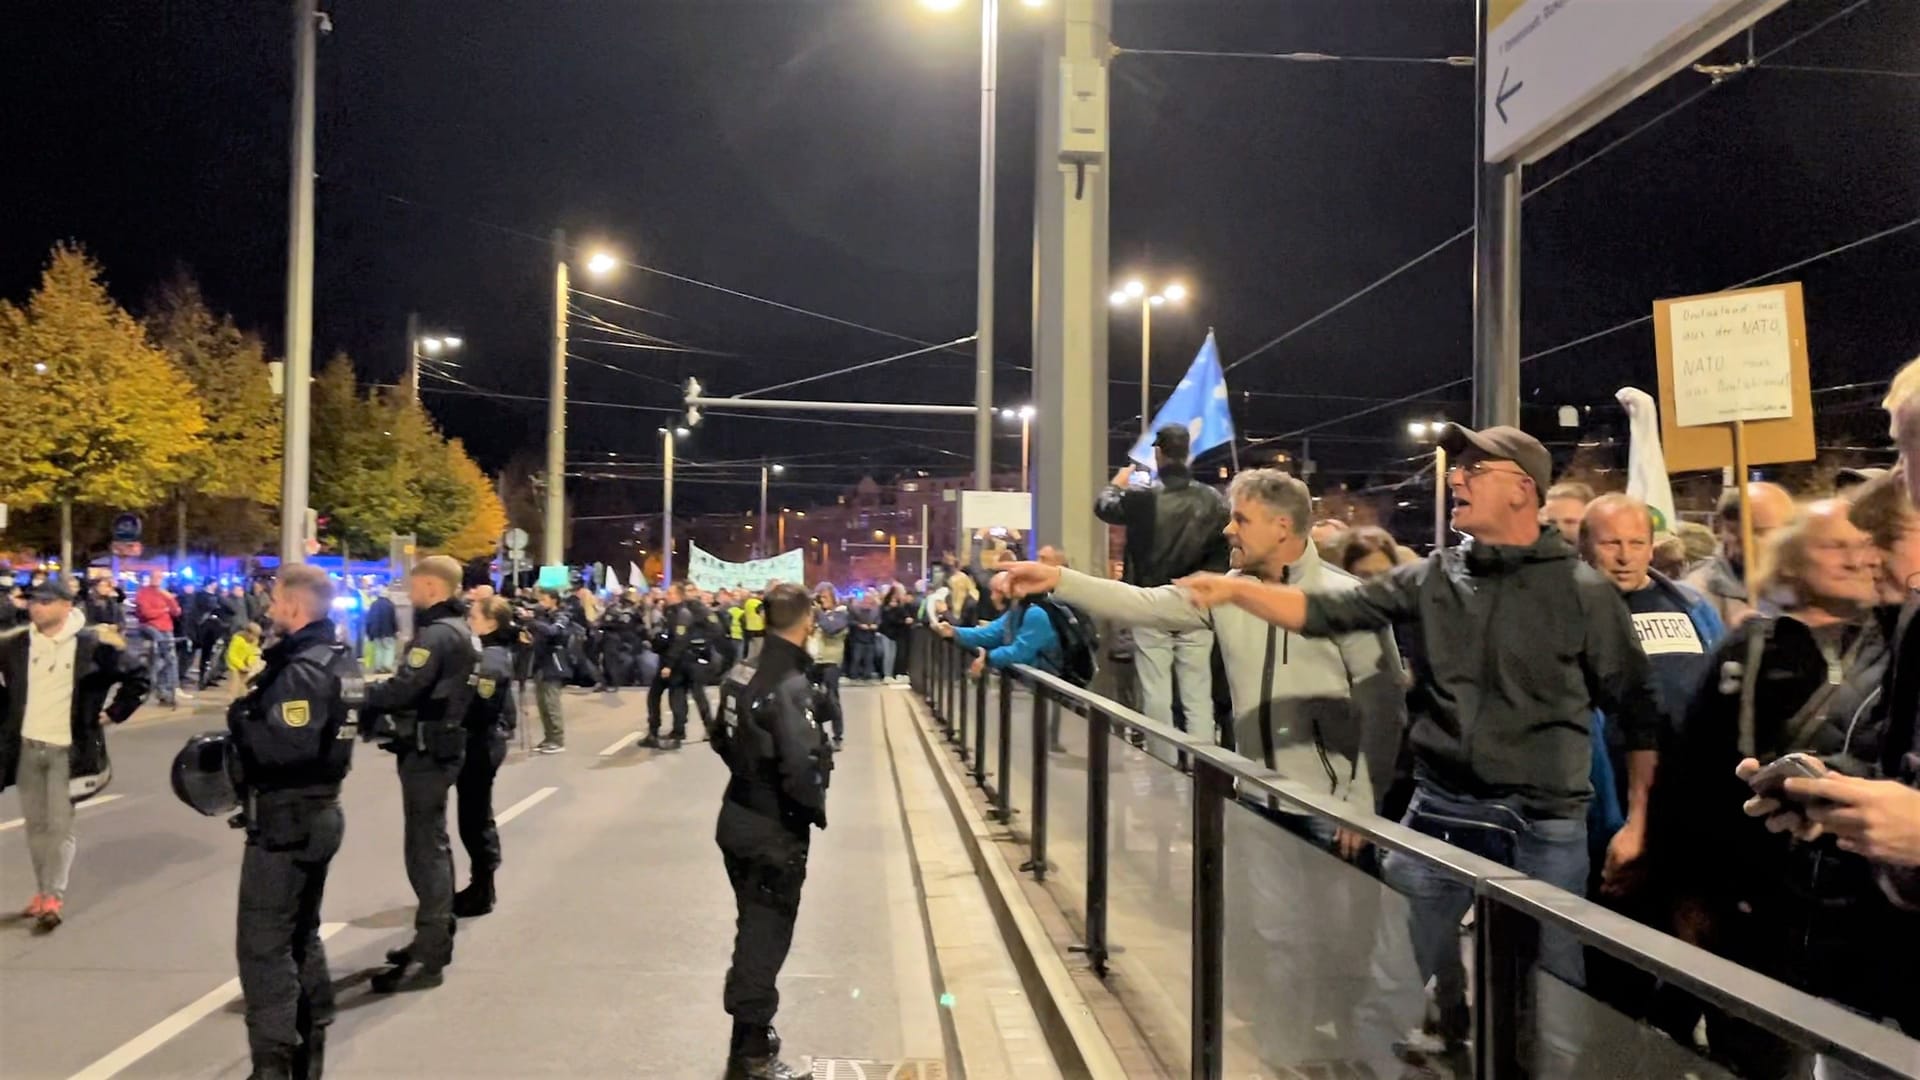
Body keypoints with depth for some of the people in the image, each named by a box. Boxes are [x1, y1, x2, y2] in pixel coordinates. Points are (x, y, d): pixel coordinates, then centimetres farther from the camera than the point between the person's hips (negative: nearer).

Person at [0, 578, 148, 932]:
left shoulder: (93, 644, -9)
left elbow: (137, 678, 0)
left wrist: (111, 714, -3)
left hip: (68, 749, -4)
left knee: (60, 825, -4)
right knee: (36, 824, 12)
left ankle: (55, 898, 3)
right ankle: (41, 892, 23)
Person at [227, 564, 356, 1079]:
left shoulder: (301, 670, -20)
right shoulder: (337, 659, 10)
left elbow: (285, 747, -30)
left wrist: (238, 715, -17)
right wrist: (255, 703, 3)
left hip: (285, 820, -10)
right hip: (317, 813, 10)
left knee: (263, 944, -3)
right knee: (301, 933, 19)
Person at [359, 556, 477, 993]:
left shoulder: (437, 633, -18)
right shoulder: (457, 629, 14)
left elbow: (404, 688, -25)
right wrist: (381, 710, 6)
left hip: (427, 750, -10)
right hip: (441, 744, 10)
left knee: (425, 848, -7)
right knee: (433, 843, 17)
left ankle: (429, 958, -3)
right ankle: (435, 939, 28)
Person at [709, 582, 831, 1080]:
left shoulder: (752, 673, 4)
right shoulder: (790, 685, -23)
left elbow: (724, 738, 14)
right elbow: (800, 767, -32)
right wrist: (817, 809, -15)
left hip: (743, 819, 9)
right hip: (775, 831, -9)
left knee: (756, 931, 22)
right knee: (766, 937, 4)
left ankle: (749, 1037, 37)